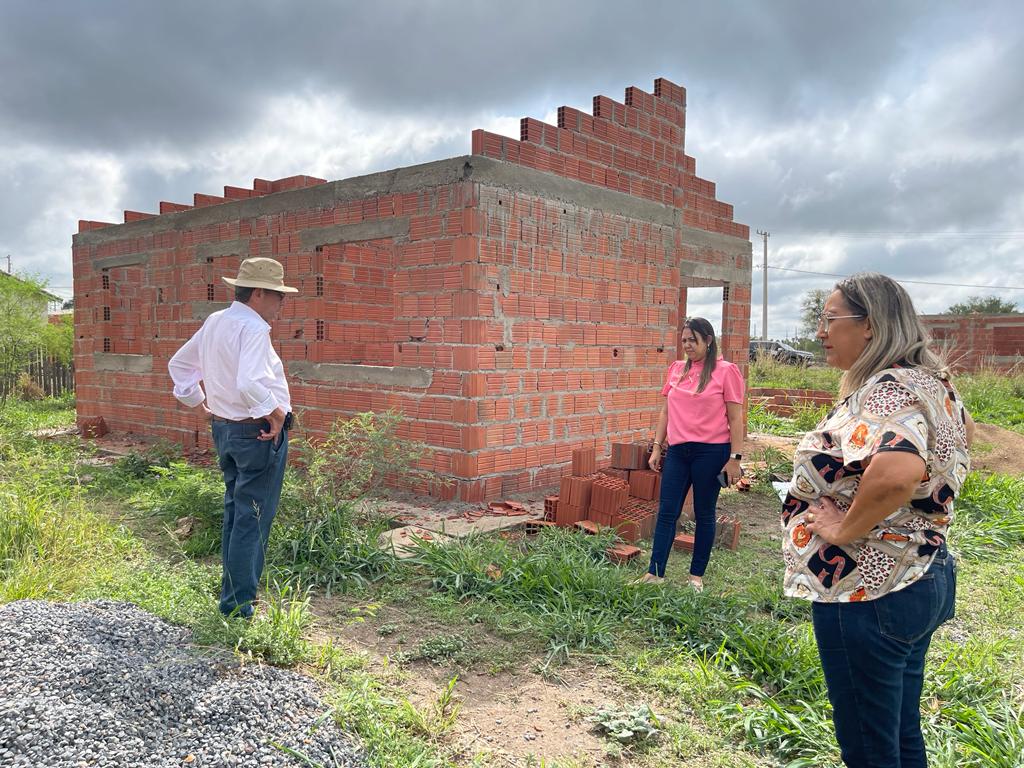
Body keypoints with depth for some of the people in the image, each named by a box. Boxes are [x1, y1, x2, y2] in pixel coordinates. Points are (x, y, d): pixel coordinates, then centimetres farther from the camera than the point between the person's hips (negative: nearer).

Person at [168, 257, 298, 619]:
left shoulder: (214, 322, 9)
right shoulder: (253, 328, -20)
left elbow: (178, 365, 20)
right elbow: (250, 384, -34)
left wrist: (201, 403, 21)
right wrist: (276, 414, -20)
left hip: (223, 427, 9)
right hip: (258, 433, -9)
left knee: (234, 512, 20)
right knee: (252, 519, -1)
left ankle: (232, 593, 31)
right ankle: (239, 602, 6)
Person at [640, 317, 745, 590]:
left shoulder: (725, 371, -4)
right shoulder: (676, 369, 10)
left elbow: (735, 418, -6)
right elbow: (666, 412, 14)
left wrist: (734, 458, -10)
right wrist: (657, 447, 10)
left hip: (711, 452, -4)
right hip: (678, 451, 4)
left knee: (704, 514, 8)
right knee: (666, 512, 3)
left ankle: (697, 576, 19)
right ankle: (655, 573, 8)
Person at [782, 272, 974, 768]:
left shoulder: (886, 390, -23)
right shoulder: (929, 381, 7)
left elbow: (898, 471, -43)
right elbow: (962, 429, 29)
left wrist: (845, 528, -25)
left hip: (867, 592, -10)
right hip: (923, 576, 10)